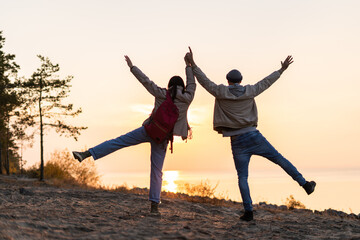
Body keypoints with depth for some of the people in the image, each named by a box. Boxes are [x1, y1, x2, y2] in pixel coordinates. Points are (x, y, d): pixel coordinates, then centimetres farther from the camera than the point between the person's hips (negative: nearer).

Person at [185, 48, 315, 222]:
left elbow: (204, 81, 1)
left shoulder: (221, 93, -1)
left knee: (242, 177, 3)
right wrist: (282, 70, 26)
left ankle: (248, 211, -1)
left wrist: (192, 64, 4)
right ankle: (305, 184, 14)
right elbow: (266, 82, 15)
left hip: (237, 142, -1)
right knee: (279, 159, 11)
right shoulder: (249, 91, 4)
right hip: (254, 136, 1)